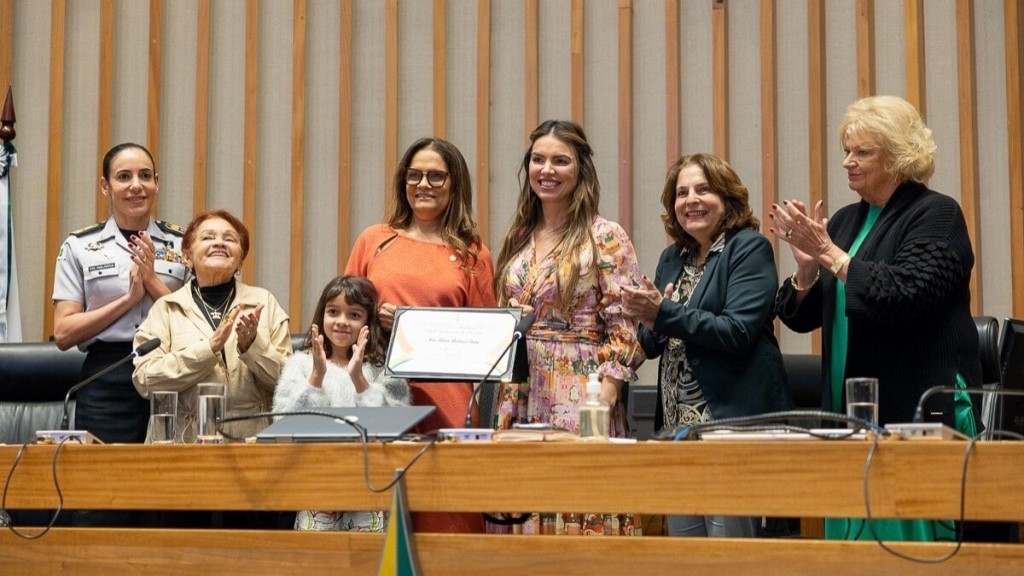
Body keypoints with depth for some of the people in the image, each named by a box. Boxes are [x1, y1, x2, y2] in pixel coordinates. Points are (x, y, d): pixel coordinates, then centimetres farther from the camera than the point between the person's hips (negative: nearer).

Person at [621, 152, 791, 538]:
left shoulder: (750, 249, -6)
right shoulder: (672, 258, 14)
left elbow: (737, 332, -18)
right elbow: (652, 345, 17)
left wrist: (664, 312, -20)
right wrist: (650, 325, -5)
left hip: (734, 419, -7)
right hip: (678, 422, 7)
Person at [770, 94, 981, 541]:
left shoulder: (936, 215, -5)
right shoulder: (846, 220, 14)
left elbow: (905, 296, -21)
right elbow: (802, 317, 13)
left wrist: (831, 254, -17)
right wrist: (807, 267, -6)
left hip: (919, 411, -7)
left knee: (907, 536, -5)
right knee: (851, 535, 6)